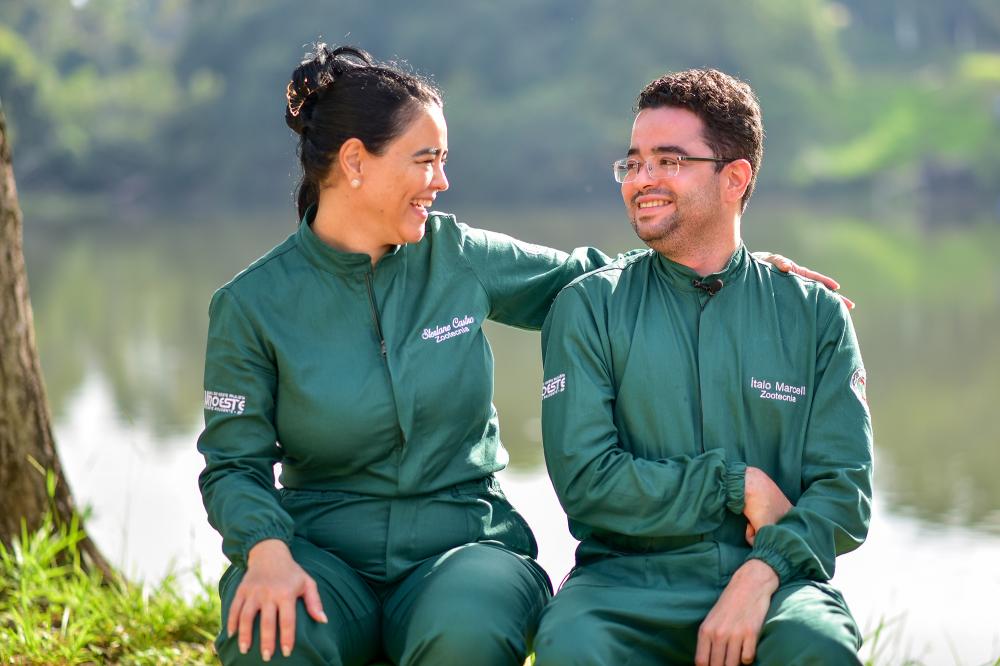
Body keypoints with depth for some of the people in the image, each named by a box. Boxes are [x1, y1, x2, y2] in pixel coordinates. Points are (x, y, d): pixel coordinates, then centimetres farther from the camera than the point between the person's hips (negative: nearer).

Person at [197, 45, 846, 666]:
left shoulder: (458, 256, 4)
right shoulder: (252, 303, -2)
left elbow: (585, 277, 17)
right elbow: (235, 464, -1)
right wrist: (268, 551, -21)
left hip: (462, 536, 1)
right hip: (323, 547, -1)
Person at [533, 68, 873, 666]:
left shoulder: (816, 315, 10)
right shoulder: (588, 307, 7)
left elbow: (845, 488, 2)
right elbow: (585, 481, -2)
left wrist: (763, 572, -16)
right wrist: (739, 486, -7)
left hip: (774, 579, 1)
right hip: (628, 577, -1)